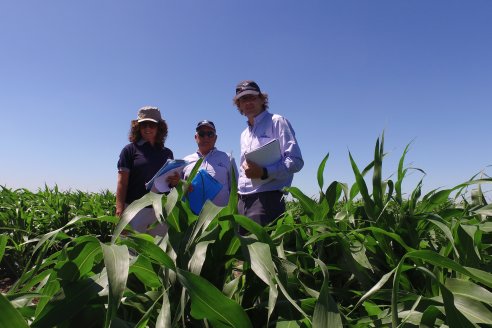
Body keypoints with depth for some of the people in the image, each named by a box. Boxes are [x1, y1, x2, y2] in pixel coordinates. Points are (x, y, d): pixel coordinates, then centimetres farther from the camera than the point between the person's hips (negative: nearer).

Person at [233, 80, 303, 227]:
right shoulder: (244, 134, 23)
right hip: (242, 201, 7)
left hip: (267, 198, -6)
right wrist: (238, 193, 13)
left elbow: (296, 161, -10)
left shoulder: (277, 122, 0)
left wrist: (264, 172, -21)